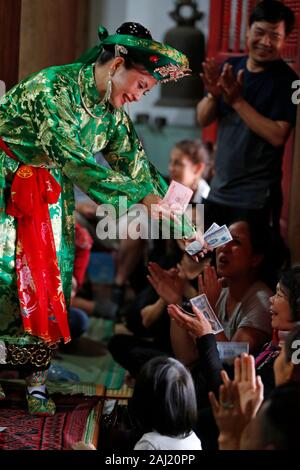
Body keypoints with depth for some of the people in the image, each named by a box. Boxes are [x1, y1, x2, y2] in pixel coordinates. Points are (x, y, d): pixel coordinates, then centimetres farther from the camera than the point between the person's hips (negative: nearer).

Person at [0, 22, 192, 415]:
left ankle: (37, 382, 3)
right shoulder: (54, 87, -25)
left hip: (49, 193, 7)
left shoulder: (112, 114, -1)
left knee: (51, 277, -1)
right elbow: (73, 159, -32)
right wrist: (142, 196, -31)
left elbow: (138, 167, 4)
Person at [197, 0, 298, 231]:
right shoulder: (231, 67, 6)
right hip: (219, 191, 6)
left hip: (257, 198, -6)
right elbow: (203, 120, 7)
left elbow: (277, 136, -19)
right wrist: (213, 95, -14)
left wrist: (237, 100, -21)